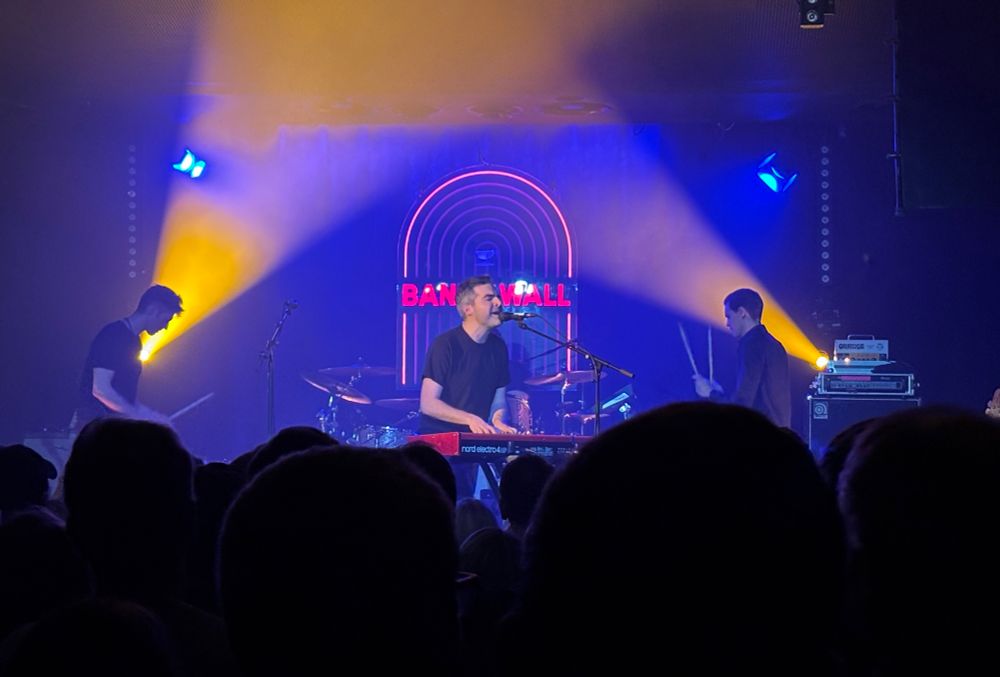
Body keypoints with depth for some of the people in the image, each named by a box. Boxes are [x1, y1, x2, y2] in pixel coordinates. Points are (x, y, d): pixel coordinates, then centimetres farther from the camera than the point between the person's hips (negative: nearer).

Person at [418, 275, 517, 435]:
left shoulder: (498, 347, 8)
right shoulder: (445, 344, -11)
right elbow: (428, 404, -14)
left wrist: (498, 419, -8)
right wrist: (470, 419, -26)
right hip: (437, 439, -6)